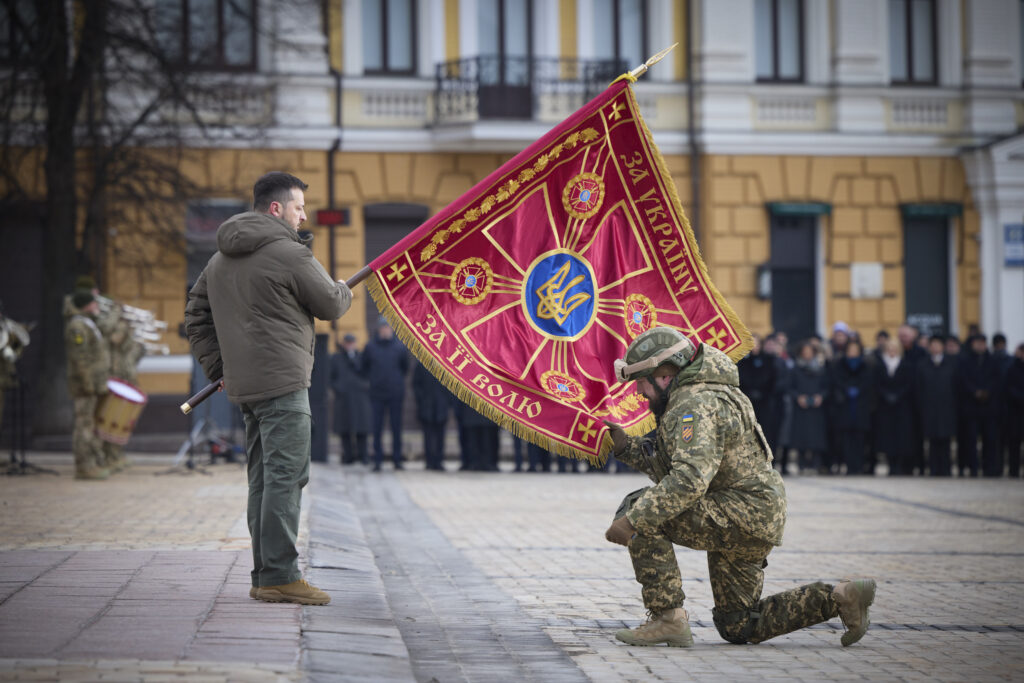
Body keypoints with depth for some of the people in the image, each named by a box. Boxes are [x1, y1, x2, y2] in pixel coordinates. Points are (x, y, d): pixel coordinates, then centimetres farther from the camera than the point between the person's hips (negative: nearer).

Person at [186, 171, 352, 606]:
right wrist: (344, 290, 20)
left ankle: (265, 574, 15)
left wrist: (218, 367, 22)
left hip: (244, 386, 9)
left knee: (263, 479, 13)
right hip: (283, 383, -9)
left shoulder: (221, 260, 17)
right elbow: (331, 305, -2)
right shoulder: (289, 253, -11)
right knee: (285, 476, -9)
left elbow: (196, 317, 22)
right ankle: (279, 576, -12)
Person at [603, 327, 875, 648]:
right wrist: (626, 446, 11)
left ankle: (668, 618, -16)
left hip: (745, 516, -11)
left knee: (643, 515, -18)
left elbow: (689, 480, -33)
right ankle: (839, 598, 12)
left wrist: (633, 519, -32)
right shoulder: (684, 403, 16)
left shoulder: (695, 407, -19)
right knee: (737, 627, 15)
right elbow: (669, 467, 21)